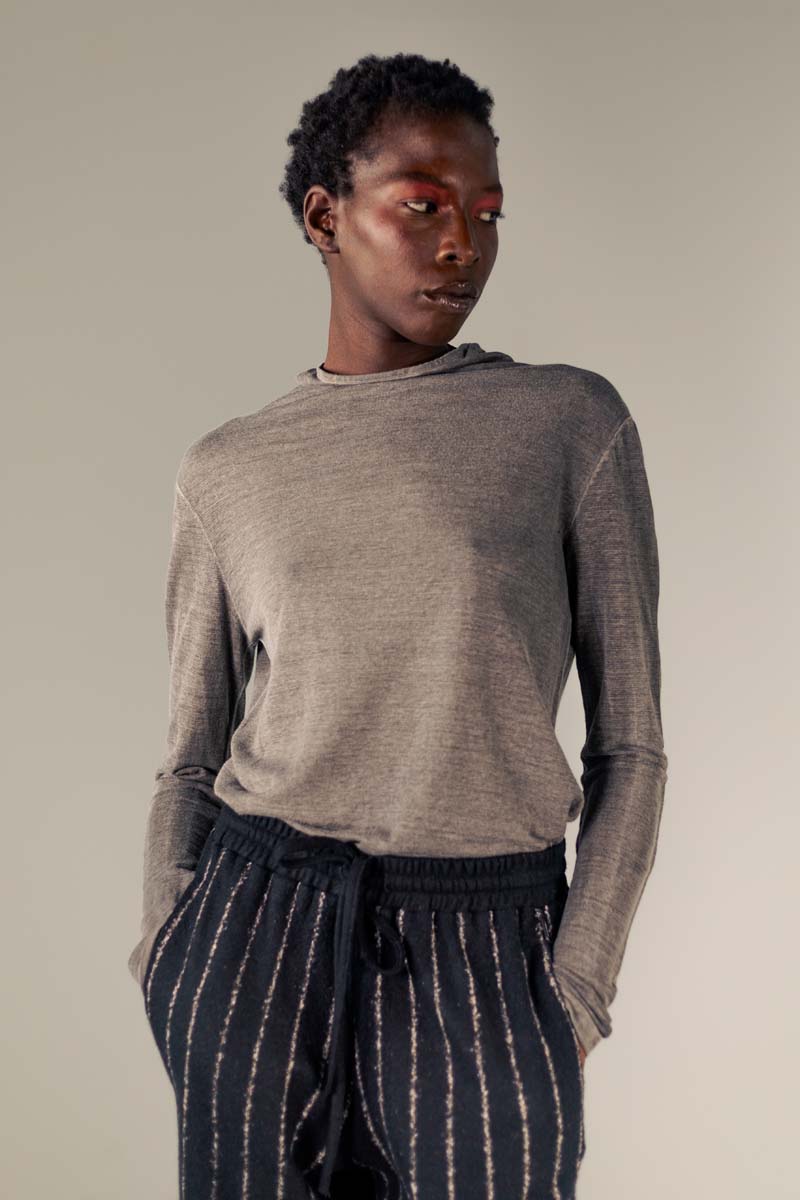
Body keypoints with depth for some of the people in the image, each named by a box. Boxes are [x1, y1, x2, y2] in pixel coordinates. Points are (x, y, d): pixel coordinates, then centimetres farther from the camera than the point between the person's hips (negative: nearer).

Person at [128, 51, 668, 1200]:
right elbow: (191, 759, 12)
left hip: (484, 962, -1)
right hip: (256, 940, 2)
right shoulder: (227, 472, 7)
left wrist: (573, 1004, -5)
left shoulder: (575, 421, 1)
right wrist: (165, 979, 1)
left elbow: (629, 740, 1)